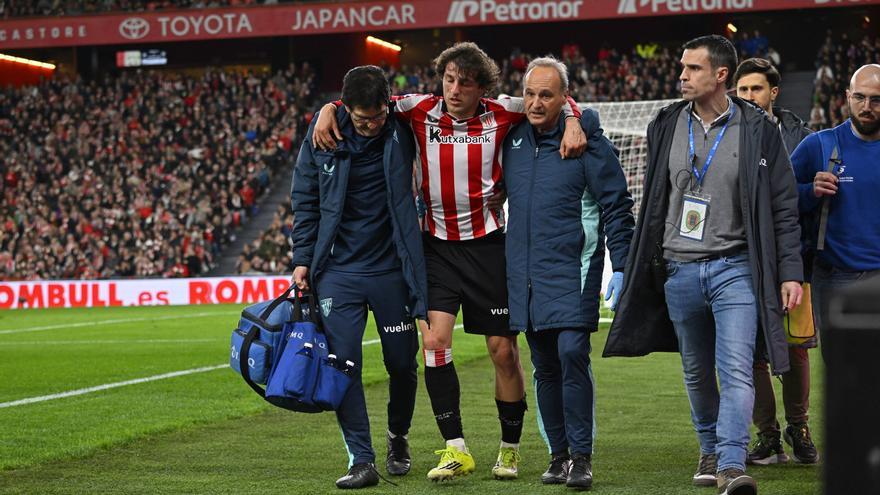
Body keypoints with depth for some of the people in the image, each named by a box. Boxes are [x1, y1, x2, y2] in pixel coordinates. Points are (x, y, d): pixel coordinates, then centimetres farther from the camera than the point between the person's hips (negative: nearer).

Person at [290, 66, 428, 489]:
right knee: (342, 363, -8)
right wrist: (303, 259, 3)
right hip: (338, 271, 0)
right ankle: (361, 459, -2)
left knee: (402, 363, 9)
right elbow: (305, 200, 5)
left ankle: (398, 438, 35)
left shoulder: (401, 129, -5)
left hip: (392, 268, 0)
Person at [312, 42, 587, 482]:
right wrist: (329, 110, -11)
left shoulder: (501, 114, -5)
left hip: (488, 244, -1)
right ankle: (455, 449, -7)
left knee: (504, 350, 4)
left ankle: (510, 449, 21)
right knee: (434, 339, -14)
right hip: (438, 246, 1)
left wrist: (572, 121, -11)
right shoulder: (420, 111, -4)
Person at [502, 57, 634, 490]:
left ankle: (581, 455, -6)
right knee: (545, 367, 8)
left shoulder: (587, 141, -6)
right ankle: (559, 454, 16)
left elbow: (617, 207, -5)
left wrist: (621, 268, -8)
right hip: (524, 273, 5)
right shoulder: (513, 139, 8)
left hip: (573, 271, -5)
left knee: (572, 355, -14)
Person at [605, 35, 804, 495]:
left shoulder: (757, 131, -2)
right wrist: (645, 265, 15)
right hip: (679, 271, 4)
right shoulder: (667, 126, 7)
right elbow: (653, 201, 15)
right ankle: (710, 449, 31)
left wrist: (790, 272, -6)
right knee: (697, 372, 14)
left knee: (736, 370, -15)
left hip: (735, 267, -4)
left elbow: (783, 208, 0)